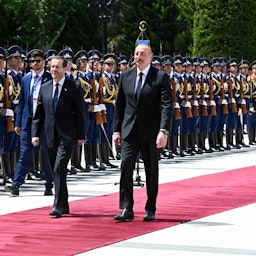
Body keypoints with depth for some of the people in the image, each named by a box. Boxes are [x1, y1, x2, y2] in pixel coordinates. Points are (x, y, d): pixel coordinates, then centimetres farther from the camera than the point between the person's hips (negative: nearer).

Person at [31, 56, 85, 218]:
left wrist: (81, 136, -5)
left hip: (67, 136, -5)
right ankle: (64, 205, 20)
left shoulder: (74, 88, -3)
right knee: (56, 172, 10)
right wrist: (35, 134, 2)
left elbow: (80, 113, -2)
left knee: (59, 169, -16)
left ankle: (59, 206, -16)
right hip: (51, 136, 5)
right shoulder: (44, 88, 10)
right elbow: (39, 113, 11)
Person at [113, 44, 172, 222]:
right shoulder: (126, 76, 8)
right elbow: (120, 105, 13)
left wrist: (163, 131, -20)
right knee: (126, 166, -10)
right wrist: (117, 130, 7)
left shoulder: (161, 77, -4)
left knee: (151, 170, 7)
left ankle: (150, 210, 17)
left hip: (150, 133, -3)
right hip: (129, 131, 3)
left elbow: (167, 105, -10)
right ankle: (127, 209, -8)